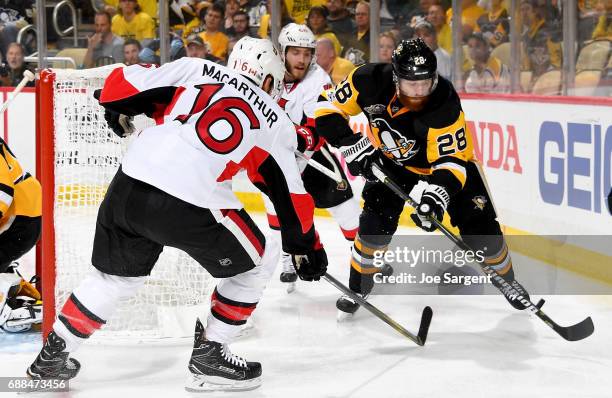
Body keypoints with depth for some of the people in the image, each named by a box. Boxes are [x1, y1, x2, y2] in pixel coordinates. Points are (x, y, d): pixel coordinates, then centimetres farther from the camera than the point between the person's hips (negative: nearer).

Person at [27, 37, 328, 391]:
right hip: (191, 205, -4)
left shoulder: (196, 69, 17)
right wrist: (307, 245, 31)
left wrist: (118, 111, 33)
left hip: (128, 187, 4)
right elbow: (290, 193, 19)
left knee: (116, 275, 27)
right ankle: (210, 355, 20)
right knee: (257, 262, 20)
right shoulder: (275, 120, 15)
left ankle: (53, 355, 32)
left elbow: (124, 84, 12)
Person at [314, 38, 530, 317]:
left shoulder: (445, 105, -37)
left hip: (444, 155, -2)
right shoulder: (371, 82, -31)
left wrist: (437, 194, -52)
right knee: (376, 222, -13)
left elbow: (452, 160, -35)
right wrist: (352, 145, -27)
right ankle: (359, 286, 11)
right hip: (393, 158, 2)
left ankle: (506, 279, 23)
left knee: (478, 226, -5)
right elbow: (329, 108, -17)